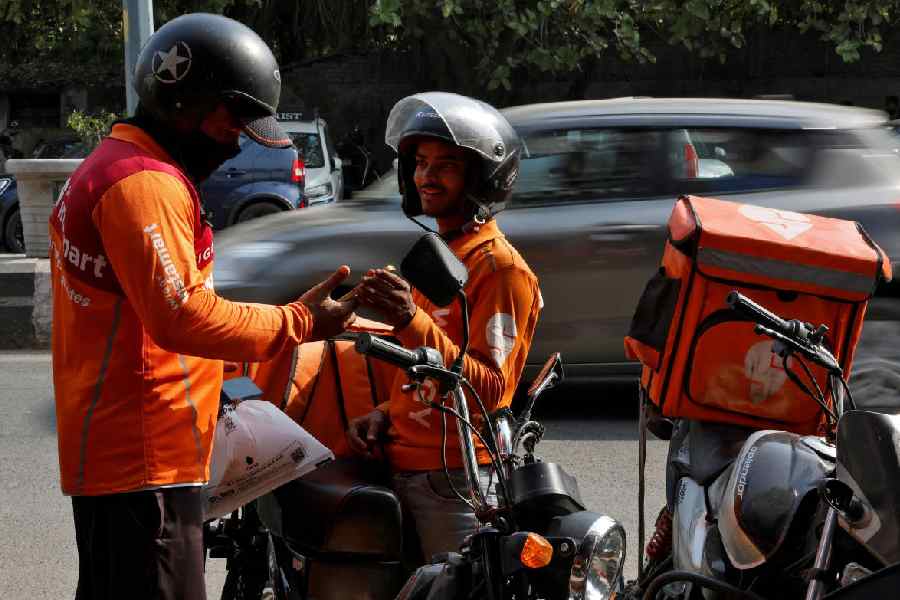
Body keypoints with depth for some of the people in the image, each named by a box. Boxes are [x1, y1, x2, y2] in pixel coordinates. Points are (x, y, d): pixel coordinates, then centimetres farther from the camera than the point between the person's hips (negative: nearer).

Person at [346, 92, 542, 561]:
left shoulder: (499, 265, -10)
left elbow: (488, 388, -19)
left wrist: (412, 322, -28)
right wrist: (385, 415, 10)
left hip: (456, 476, -9)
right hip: (403, 466, 9)